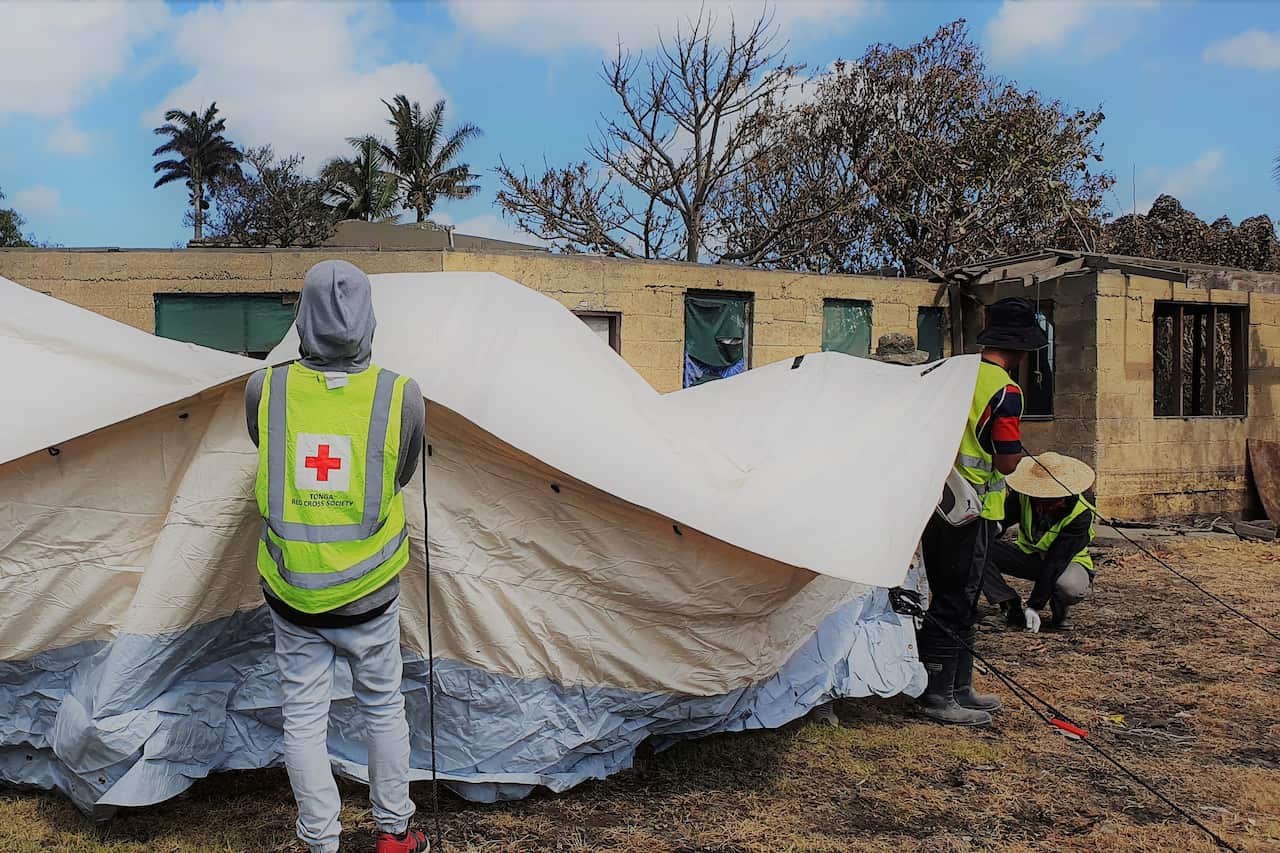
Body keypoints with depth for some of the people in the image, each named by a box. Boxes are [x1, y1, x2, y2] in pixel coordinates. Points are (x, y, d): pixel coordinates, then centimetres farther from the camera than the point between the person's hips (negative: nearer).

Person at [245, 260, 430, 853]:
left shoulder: (264, 391, -11)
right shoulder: (403, 398, -14)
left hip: (292, 593, 1)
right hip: (369, 595, 0)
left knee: (303, 716, 13)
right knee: (383, 707, 18)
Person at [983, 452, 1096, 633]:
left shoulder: (1080, 514, -28)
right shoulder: (1023, 495, -18)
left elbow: (1056, 562, -31)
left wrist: (1034, 606, -33)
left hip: (1067, 563, -3)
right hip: (1028, 555, 3)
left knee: (1070, 586, -41)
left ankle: (1060, 610, -4)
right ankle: (1011, 607, -16)